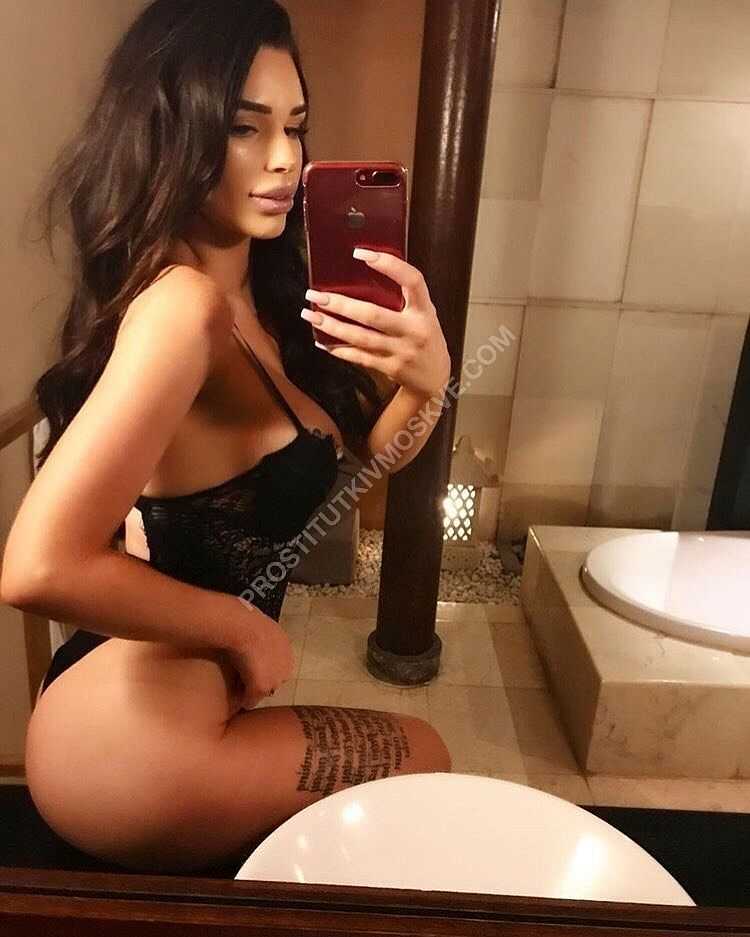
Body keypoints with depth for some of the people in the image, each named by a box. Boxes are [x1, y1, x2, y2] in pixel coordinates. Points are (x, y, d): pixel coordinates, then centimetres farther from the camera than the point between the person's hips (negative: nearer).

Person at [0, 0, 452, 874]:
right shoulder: (181, 303, -26)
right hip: (132, 735, -8)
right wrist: (242, 628, -19)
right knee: (420, 757, 15)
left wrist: (426, 376, -15)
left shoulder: (252, 294, 4)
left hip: (178, 700, 9)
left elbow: (357, 454, 7)